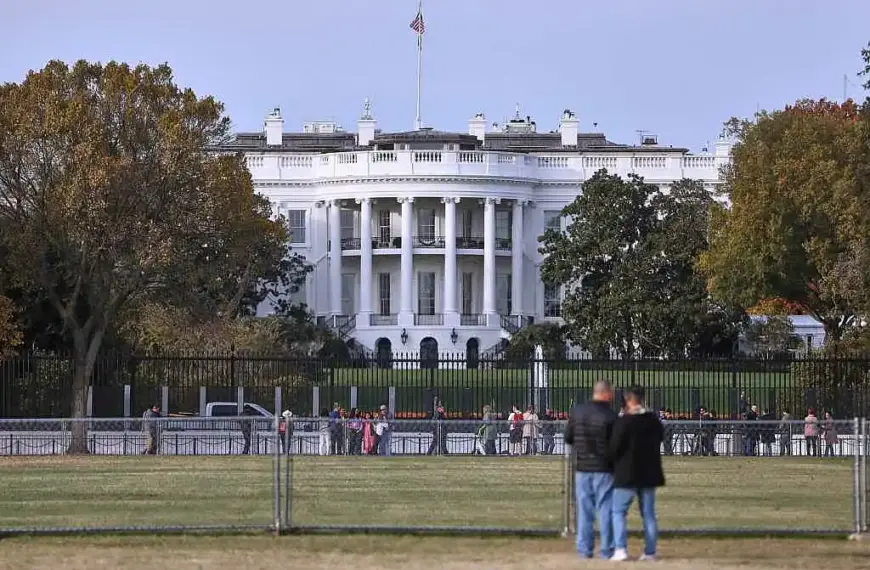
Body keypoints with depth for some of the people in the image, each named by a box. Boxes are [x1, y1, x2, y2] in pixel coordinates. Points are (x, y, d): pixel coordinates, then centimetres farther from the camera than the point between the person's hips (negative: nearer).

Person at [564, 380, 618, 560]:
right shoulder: (611, 416, -14)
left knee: (585, 509, 10)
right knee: (606, 509, 3)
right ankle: (607, 549, 3)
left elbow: (568, 438, 7)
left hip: (582, 467, 4)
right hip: (604, 469, -4)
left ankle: (584, 548, 9)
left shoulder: (577, 412, -1)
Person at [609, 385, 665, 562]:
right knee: (648, 514, 11)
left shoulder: (624, 422, -17)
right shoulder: (654, 420, 3)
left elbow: (615, 447, -16)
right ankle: (650, 552, 10)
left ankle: (620, 549, -10)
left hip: (627, 474, -5)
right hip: (649, 474, 5)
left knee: (619, 512, 2)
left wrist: (613, 461, 4)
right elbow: (660, 437, 20)